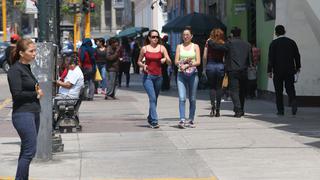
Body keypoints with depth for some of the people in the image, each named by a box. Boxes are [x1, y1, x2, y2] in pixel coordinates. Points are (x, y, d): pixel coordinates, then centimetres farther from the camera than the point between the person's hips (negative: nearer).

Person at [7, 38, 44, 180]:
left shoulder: (26, 68, 15)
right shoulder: (15, 70, -12)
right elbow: (17, 94, -19)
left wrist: (38, 91, 2)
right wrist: (36, 94, -8)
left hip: (34, 112, 9)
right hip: (23, 114, -9)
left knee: (26, 151, 11)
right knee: (30, 151, -12)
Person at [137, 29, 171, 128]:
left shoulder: (162, 48, 3)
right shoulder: (144, 48, 2)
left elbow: (169, 62, 0)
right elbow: (139, 61, 11)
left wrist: (165, 59, -22)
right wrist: (143, 65, -10)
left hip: (158, 76, 3)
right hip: (148, 76, -3)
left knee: (154, 99, 13)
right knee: (152, 98, -15)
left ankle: (150, 118, 33)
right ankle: (154, 121, -16)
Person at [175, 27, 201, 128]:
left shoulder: (195, 46, 7)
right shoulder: (179, 47, 12)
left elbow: (198, 62, -2)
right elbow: (176, 62, 5)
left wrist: (187, 65, -14)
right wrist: (185, 61, -14)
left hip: (193, 74, 0)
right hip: (181, 74, 0)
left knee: (192, 99, 3)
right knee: (182, 98, -13)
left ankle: (191, 120, 12)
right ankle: (182, 120, -18)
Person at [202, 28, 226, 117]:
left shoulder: (208, 43, 2)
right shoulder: (223, 44, 1)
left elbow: (204, 56, -1)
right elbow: (225, 57, -2)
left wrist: (204, 68, 5)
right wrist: (226, 68, 5)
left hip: (210, 66, 0)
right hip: (220, 66, 0)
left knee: (212, 87, 10)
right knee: (219, 87, 8)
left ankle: (213, 105, -9)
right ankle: (217, 109, 7)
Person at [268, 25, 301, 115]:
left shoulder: (274, 43, -5)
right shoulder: (291, 42, 4)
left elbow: (271, 58, -10)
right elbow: (297, 56, 8)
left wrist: (270, 71, -7)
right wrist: (297, 67, 21)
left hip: (278, 70, -2)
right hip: (290, 70, 2)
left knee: (279, 91, 6)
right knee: (290, 88, 7)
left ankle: (280, 110, 5)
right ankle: (293, 102, -20)